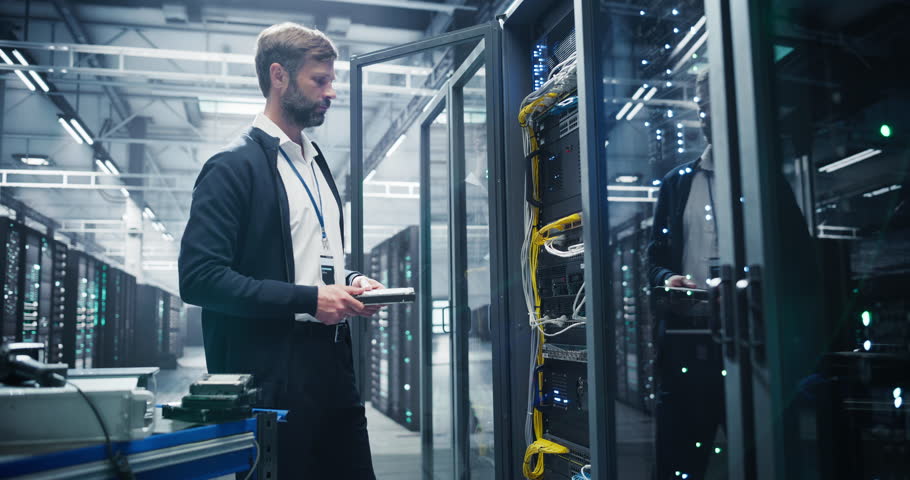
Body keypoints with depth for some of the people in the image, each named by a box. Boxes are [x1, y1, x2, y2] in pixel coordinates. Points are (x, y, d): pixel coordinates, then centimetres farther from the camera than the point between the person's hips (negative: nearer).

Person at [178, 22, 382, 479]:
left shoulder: (316, 163, 18)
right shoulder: (234, 165, -8)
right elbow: (198, 277, -17)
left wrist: (350, 281, 6)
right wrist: (307, 299, -19)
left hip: (333, 360, 8)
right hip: (274, 371, -8)